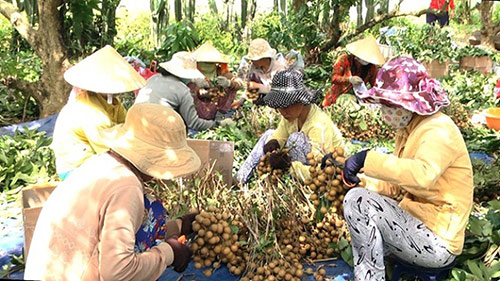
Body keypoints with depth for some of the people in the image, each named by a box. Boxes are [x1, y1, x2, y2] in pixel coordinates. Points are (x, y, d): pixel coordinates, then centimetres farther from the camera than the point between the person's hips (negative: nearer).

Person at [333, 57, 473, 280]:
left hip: (437, 243, -10)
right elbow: (393, 182, 12)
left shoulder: (439, 131, -19)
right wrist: (362, 181, -6)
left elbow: (423, 175, -41)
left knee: (358, 202, -22)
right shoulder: (408, 129, 10)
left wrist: (367, 159, -41)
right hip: (416, 224, 10)